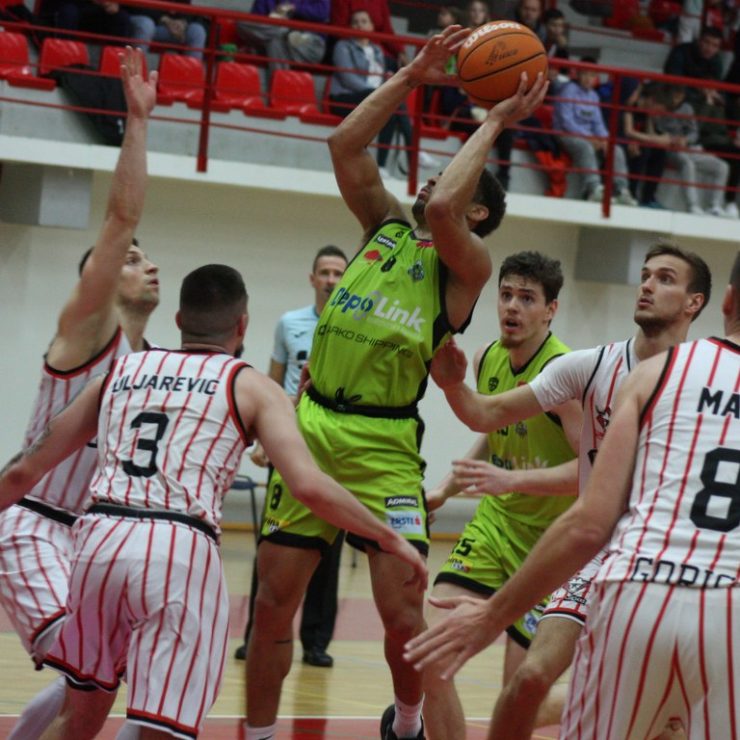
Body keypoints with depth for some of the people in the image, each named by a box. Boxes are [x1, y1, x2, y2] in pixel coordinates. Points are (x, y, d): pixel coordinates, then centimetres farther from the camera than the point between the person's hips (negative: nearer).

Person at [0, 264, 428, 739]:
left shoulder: (121, 372, 22)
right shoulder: (252, 387, 10)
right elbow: (309, 486, -4)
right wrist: (391, 539, 7)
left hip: (100, 540, 5)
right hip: (179, 554, -5)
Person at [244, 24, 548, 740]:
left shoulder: (467, 265, -1)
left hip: (381, 445, -5)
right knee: (272, 605, 3)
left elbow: (440, 209, -21)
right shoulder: (385, 227, 15)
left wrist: (493, 124, -10)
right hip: (310, 427, 5)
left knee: (404, 616, -7)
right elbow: (344, 143, 7)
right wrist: (411, 76, 6)